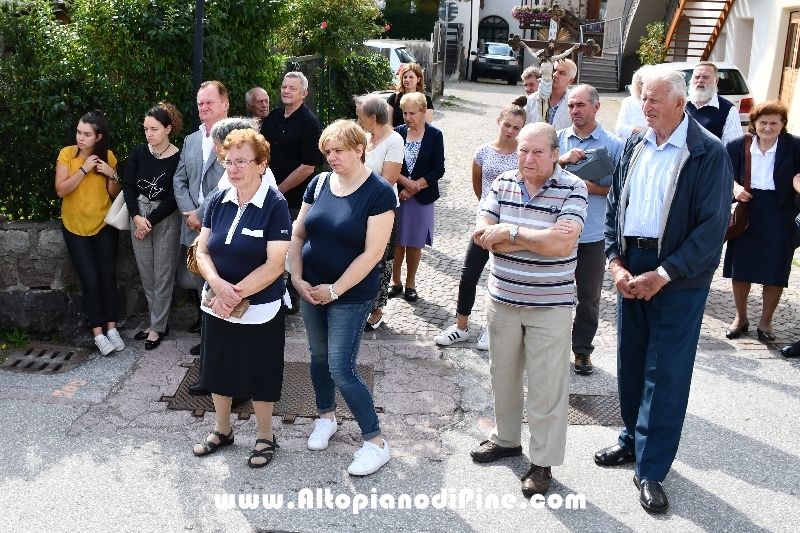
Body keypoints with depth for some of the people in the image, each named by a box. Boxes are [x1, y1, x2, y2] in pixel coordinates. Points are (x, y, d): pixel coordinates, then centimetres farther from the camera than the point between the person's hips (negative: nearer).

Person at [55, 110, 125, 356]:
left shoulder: (108, 157, -3)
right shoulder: (67, 154, -8)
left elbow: (114, 194, 2)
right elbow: (61, 190, -16)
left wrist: (112, 176, -16)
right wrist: (84, 169, -23)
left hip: (105, 225, 2)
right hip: (75, 227, -2)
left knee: (108, 276, 2)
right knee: (90, 280, -3)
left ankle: (112, 327, 13)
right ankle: (98, 333, 5)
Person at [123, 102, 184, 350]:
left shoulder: (178, 158, -12)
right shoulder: (138, 152, 1)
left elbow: (173, 197, -12)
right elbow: (128, 185, 0)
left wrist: (150, 221, -13)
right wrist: (136, 216, -12)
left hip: (166, 218, -4)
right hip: (139, 215, 5)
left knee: (163, 275, 3)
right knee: (146, 275, 10)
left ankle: (157, 328, 14)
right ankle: (159, 323, 23)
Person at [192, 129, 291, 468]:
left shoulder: (275, 205, -15)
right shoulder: (218, 201, 0)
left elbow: (275, 265, -19)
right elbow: (202, 252, 0)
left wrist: (236, 294, -20)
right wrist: (219, 285, -19)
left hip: (259, 310, -5)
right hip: (216, 307, 5)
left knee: (260, 376, 11)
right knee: (218, 370, 18)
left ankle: (265, 437, 32)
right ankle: (222, 430, 40)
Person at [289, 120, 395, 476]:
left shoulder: (379, 192, -13)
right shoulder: (319, 183, 2)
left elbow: (372, 253, -17)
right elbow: (298, 234, 8)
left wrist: (334, 290, -15)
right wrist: (298, 279, -4)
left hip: (351, 295, -5)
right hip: (312, 290, 5)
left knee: (341, 368, -7)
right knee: (318, 356, 17)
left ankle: (376, 443, 7)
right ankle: (326, 417, 40)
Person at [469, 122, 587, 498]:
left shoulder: (572, 189, -11)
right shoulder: (503, 183, 2)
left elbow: (562, 245, -24)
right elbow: (482, 234, -9)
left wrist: (510, 232, -17)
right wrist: (541, 237, -18)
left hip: (550, 305, -5)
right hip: (502, 298, 5)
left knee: (546, 386, 3)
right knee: (502, 374, 19)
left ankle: (543, 462, 17)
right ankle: (506, 438, 39)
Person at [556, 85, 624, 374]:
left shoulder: (614, 145, -1)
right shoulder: (558, 139, 6)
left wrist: (592, 188, -18)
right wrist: (561, 161, -18)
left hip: (593, 234, -1)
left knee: (588, 296, 9)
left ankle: (582, 349, 24)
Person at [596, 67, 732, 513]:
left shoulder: (709, 154, -11)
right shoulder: (635, 146, 7)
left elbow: (712, 227, -14)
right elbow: (614, 207, 11)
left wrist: (662, 275, -17)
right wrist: (616, 262, -3)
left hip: (678, 277, -5)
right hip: (631, 269, 5)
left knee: (666, 373, 0)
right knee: (630, 362, 14)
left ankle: (651, 468, 10)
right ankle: (634, 440, 33)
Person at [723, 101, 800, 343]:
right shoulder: (739, 146, 0)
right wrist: (735, 187, -11)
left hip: (780, 215, -2)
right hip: (746, 211, 2)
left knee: (774, 272, 4)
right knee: (740, 268, 10)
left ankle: (765, 322, 22)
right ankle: (740, 318, 29)